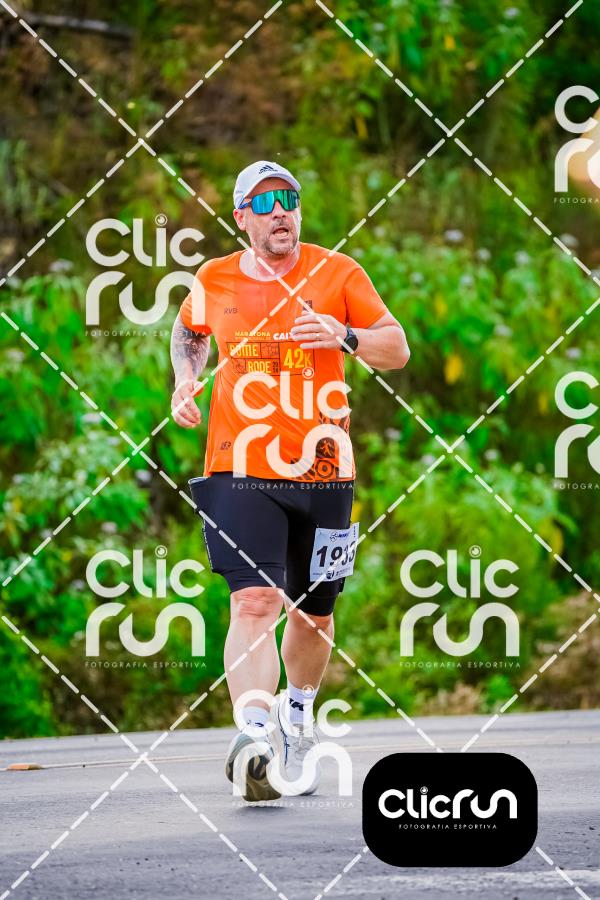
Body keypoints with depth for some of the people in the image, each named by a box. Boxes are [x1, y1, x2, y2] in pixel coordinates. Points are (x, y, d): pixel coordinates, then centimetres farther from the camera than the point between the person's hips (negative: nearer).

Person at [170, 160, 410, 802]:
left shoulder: (336, 274, 1)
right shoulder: (214, 281, 5)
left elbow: (397, 350, 1)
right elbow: (188, 332, 28)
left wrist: (344, 337, -19)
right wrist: (185, 382, 8)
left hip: (322, 468, 1)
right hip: (240, 471, -1)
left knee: (313, 614, 12)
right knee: (254, 604, -20)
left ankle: (297, 719, 40)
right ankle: (254, 737, -31)